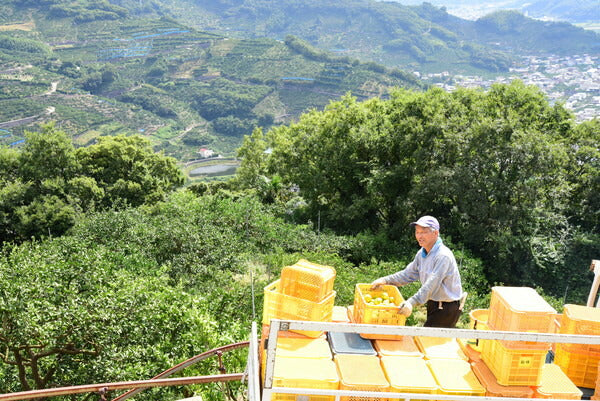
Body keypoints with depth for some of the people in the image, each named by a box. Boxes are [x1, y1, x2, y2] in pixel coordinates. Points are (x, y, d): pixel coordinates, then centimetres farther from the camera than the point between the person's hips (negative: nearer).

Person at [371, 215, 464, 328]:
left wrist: (412, 302, -41)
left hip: (447, 308, -9)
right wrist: (385, 280, -2)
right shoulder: (422, 253, 5)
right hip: (433, 304, 9)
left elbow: (431, 285, -32)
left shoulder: (443, 256, -24)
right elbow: (408, 274, 10)